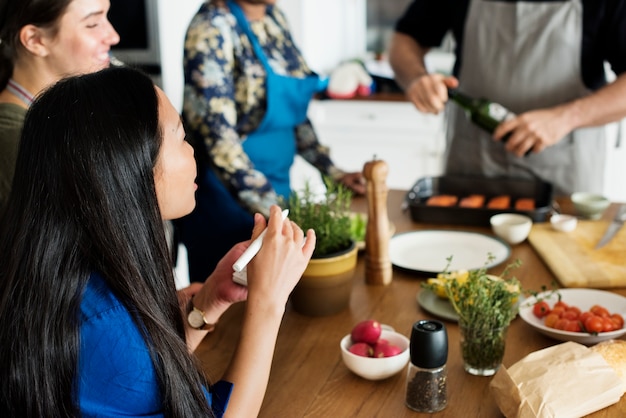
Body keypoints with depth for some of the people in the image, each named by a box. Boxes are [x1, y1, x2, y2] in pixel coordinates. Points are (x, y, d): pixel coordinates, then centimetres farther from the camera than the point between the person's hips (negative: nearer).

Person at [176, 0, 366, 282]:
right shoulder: (213, 28, -16)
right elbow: (218, 140, -23)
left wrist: (333, 173, 10)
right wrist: (277, 214, -29)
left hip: (276, 187, 7)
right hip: (227, 194, -7)